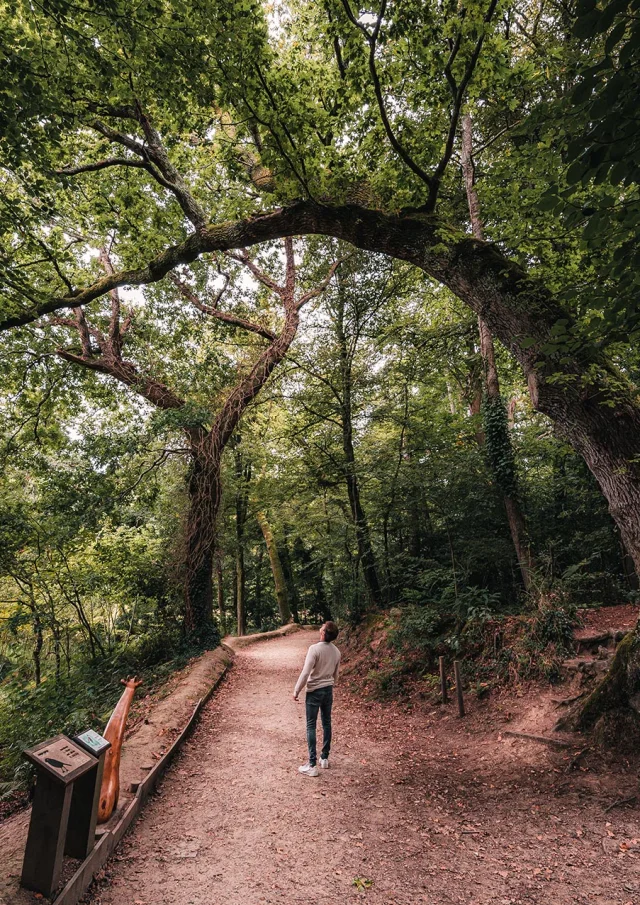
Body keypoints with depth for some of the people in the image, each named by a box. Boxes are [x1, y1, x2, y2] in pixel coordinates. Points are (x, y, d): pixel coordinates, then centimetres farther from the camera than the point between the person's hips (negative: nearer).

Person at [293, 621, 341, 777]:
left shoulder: (315, 649, -22)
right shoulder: (336, 652, -1)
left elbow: (305, 673, -21)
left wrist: (296, 691, -10)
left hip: (314, 691, -6)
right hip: (328, 691, 6)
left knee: (311, 726, 2)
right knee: (326, 723, 17)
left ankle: (312, 765, 3)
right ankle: (324, 758, 29)